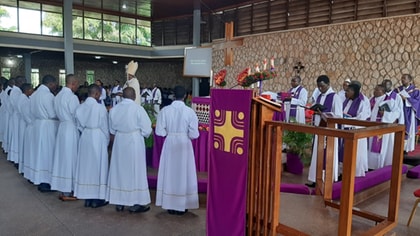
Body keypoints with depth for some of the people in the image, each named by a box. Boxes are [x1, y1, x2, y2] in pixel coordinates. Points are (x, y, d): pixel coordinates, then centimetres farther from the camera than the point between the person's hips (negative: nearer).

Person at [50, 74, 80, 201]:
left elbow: (59, 113, 13)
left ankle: (62, 189, 21)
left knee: (62, 158, 12)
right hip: (71, 129, -8)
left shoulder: (58, 95, 9)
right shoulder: (72, 97, -16)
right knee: (70, 159, 0)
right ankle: (67, 192, 8)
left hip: (62, 127, 8)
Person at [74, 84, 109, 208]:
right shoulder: (100, 107, -14)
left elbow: (79, 125, 6)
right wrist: (107, 141, 6)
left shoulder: (80, 107, 0)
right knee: (98, 167, 5)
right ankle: (97, 198, 12)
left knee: (86, 166, 12)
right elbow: (105, 127, -7)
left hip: (84, 139, 5)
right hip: (98, 139, -5)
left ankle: (87, 197, 21)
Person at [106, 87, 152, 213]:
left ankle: (119, 202, 23)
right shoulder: (138, 109, -15)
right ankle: (135, 203, 13)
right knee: (135, 171, 6)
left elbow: (112, 129, 9)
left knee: (119, 170, 13)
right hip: (134, 142, -4)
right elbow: (146, 129, -11)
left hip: (119, 142, 4)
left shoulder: (114, 109, 0)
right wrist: (144, 133, 10)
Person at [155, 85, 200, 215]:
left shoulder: (165, 110, -8)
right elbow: (194, 134, -12)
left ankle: (170, 205, 22)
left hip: (169, 144, 2)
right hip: (184, 144, -1)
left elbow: (159, 131, -7)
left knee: (169, 173, 13)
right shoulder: (190, 112, -12)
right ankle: (182, 205, 20)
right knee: (183, 173, 11)